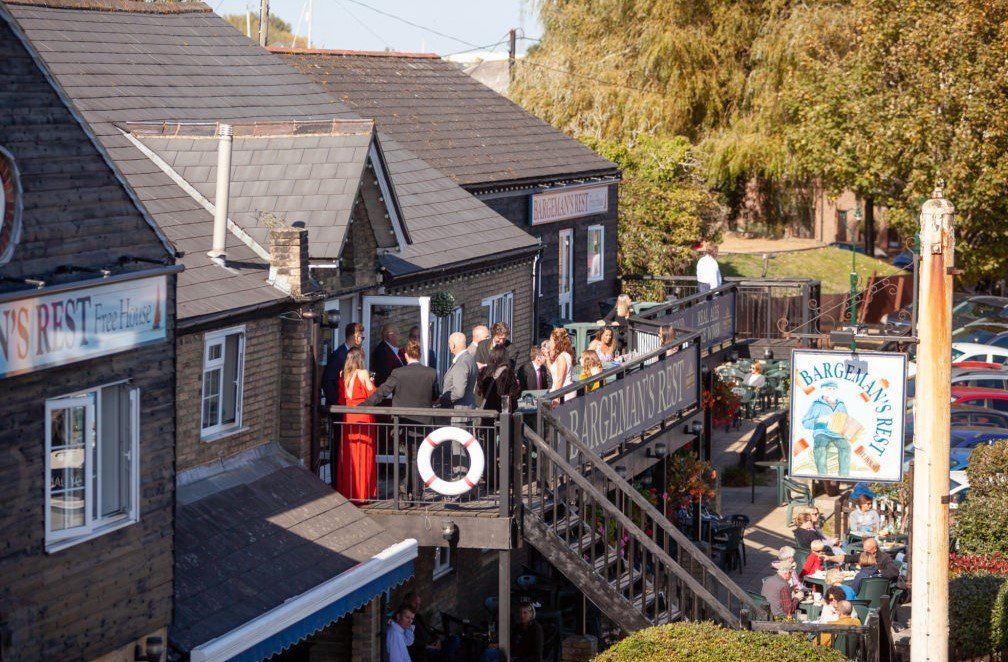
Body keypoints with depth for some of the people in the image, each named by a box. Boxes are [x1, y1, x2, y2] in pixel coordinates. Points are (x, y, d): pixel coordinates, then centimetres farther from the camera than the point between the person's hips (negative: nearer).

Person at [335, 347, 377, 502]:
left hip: (348, 417, 4)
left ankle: (346, 489, 12)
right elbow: (372, 394, -7)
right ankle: (363, 491, 3)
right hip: (364, 417, -4)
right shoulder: (363, 374, -8)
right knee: (363, 454, 2)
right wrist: (371, 382, 10)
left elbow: (341, 399, 7)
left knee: (348, 453, 10)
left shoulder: (344, 375, 4)